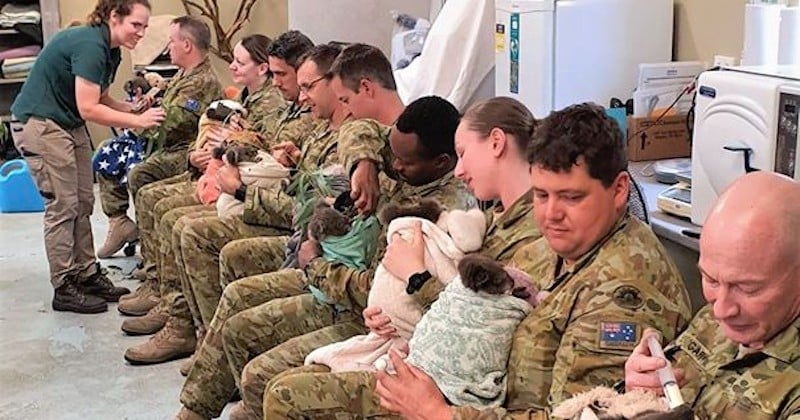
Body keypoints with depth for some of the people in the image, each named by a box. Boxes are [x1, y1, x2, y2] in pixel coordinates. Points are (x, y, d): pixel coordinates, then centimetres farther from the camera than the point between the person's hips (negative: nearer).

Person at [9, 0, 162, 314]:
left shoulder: (109, 51, 7)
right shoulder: (89, 45, -23)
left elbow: (101, 99, 7)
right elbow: (88, 109, -27)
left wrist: (136, 109, -7)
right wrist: (138, 121, -24)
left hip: (70, 125, 10)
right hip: (41, 125, -10)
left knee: (83, 203, 9)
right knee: (62, 206, -7)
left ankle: (87, 275, 16)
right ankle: (64, 288, 0)